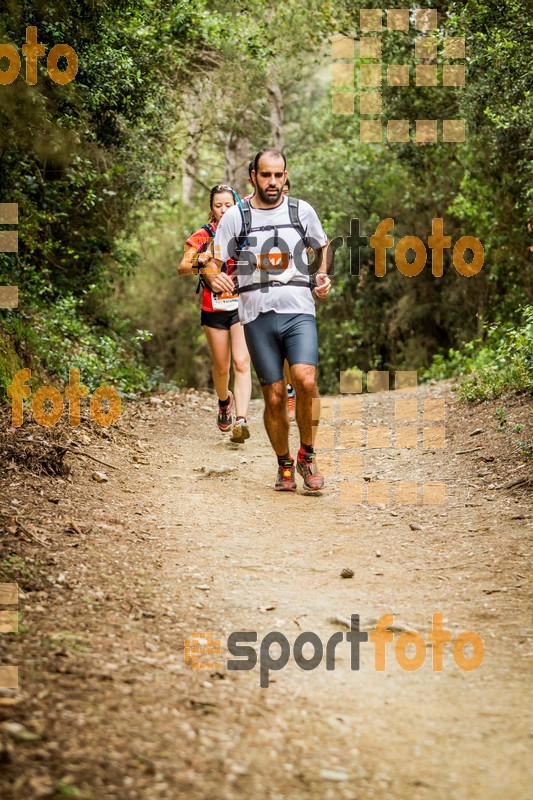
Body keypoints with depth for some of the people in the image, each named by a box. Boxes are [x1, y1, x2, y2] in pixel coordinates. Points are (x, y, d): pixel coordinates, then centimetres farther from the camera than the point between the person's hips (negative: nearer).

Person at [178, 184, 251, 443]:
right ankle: (224, 402, 40)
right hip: (214, 308, 1)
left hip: (242, 305, 0)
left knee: (242, 363, -15)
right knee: (221, 366, 9)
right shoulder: (203, 236, 1)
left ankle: (241, 419, -23)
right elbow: (182, 268, -8)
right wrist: (201, 259, -28)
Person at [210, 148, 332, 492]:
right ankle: (285, 465, 20)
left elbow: (324, 246, 26)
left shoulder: (302, 210, 10)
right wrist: (215, 278, -16)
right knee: (274, 396, 0)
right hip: (257, 315, 0)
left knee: (305, 380, -21)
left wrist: (323, 276, 7)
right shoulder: (235, 217, 6)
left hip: (299, 311, 0)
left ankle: (307, 454, -1)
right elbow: (216, 262, 7)